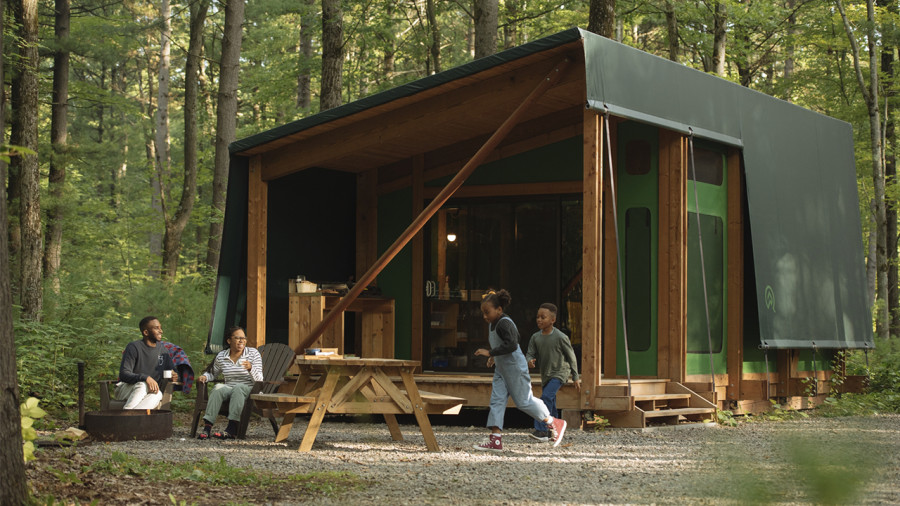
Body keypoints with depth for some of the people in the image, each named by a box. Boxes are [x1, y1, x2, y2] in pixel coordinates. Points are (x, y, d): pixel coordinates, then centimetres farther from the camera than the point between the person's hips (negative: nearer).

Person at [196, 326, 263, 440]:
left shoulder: (253, 353, 2)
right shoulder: (221, 356, 9)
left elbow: (259, 380, -5)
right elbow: (213, 373, 27)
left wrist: (251, 368, -25)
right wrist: (204, 376, 4)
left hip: (249, 390, -2)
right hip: (229, 390, 2)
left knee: (238, 388, -36)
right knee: (218, 388, -31)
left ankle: (231, 429, -46)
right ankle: (207, 427, -41)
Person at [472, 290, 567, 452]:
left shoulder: (504, 324, -21)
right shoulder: (492, 324, 10)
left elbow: (511, 344, -32)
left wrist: (490, 353, -31)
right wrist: (494, 357, 15)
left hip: (515, 368, -10)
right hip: (501, 369, 10)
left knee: (523, 401, -1)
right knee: (496, 401, 0)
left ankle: (554, 424, 16)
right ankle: (495, 440, -3)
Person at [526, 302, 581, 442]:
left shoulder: (560, 337, -14)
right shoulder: (536, 337, -1)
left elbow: (571, 357, -5)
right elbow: (530, 354, 3)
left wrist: (575, 378, -1)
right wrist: (529, 361, -24)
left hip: (559, 373, -6)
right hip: (545, 374, 6)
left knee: (546, 397, -22)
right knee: (551, 405, 12)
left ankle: (541, 430, -26)